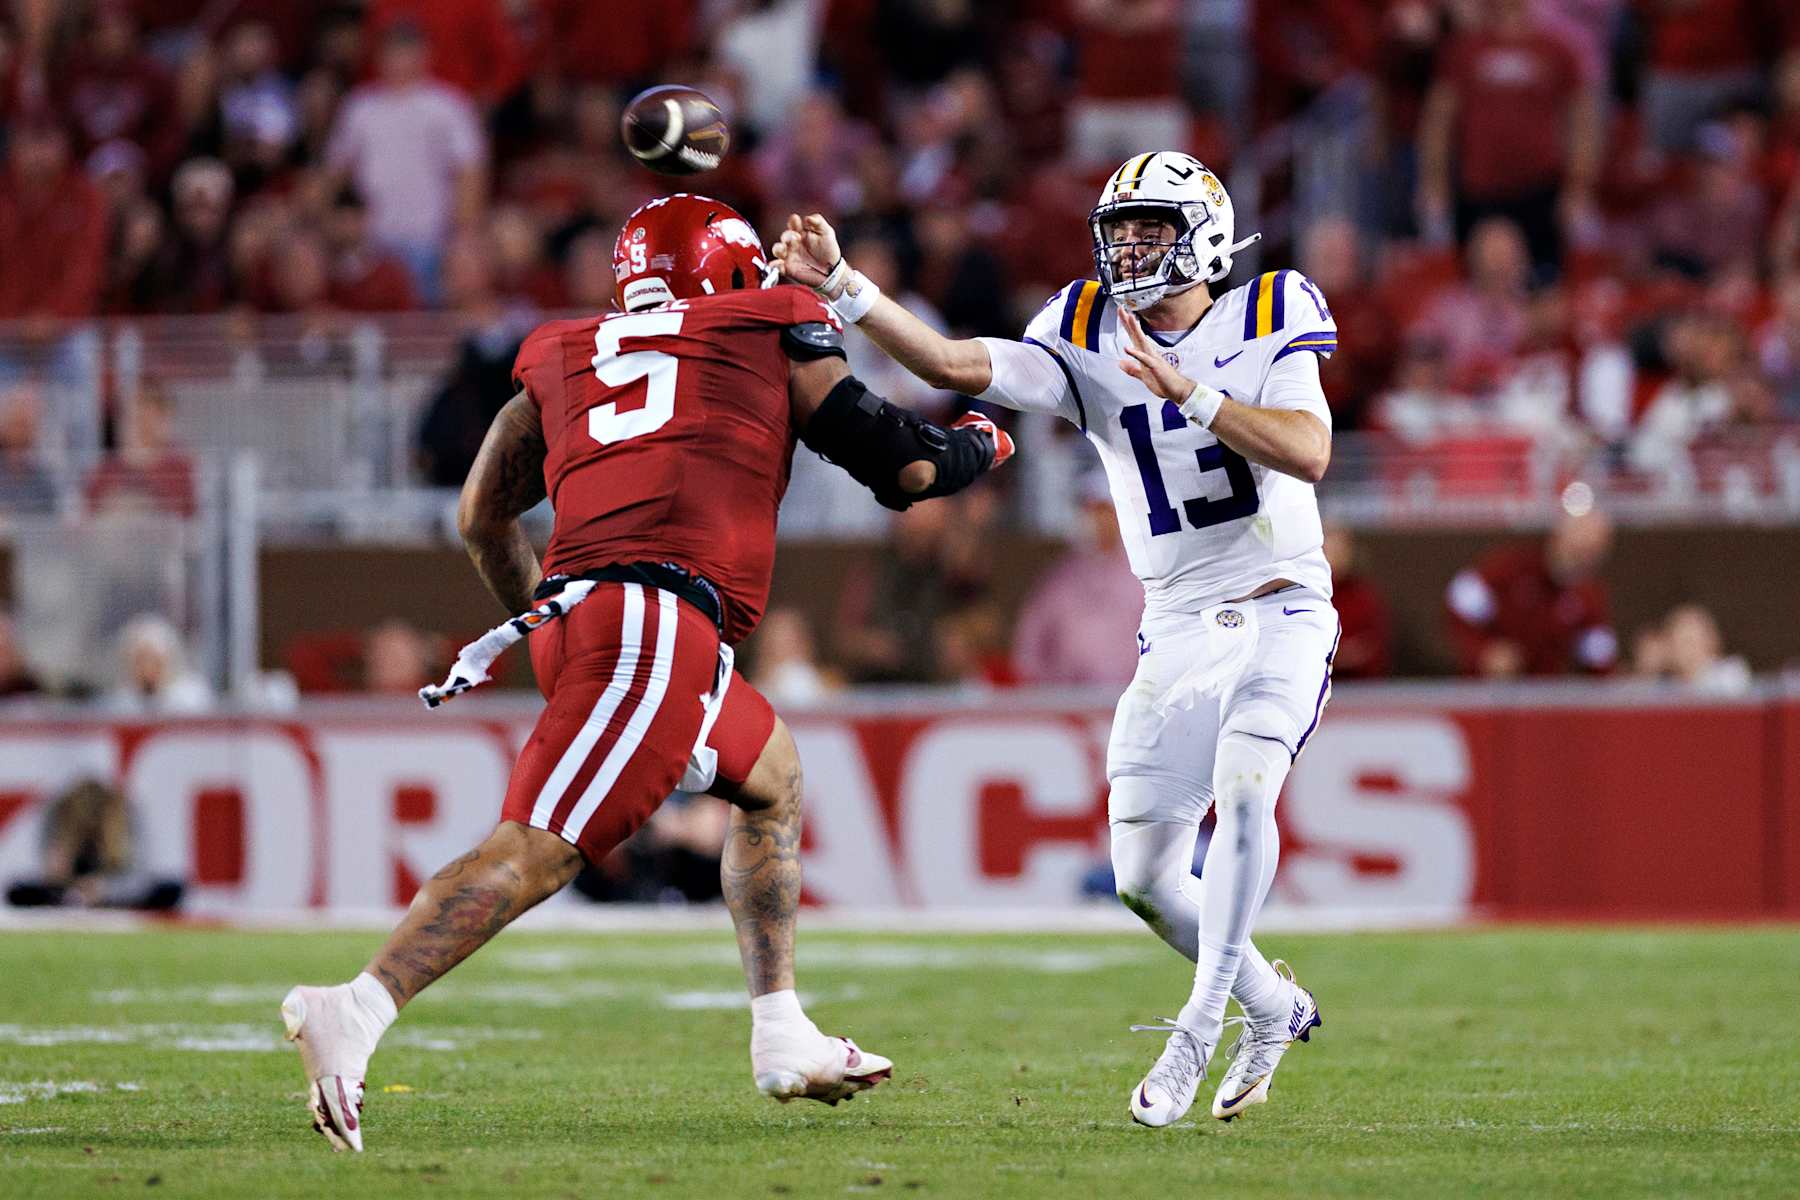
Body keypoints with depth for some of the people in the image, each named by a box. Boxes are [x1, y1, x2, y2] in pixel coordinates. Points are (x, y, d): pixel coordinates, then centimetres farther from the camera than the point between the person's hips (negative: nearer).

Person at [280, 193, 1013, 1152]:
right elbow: (901, 469, 15)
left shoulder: (565, 356, 27)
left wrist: (536, 612, 45)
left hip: (576, 612, 7)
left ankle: (782, 1036, 24)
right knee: (536, 850, -16)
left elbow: (483, 516, 28)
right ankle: (355, 1011, -30)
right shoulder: (771, 334, 15)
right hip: (661, 622, -7)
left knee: (770, 778, 28)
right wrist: (976, 449, 37)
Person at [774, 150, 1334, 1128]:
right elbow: (958, 365, -14)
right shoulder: (1087, 341, 0)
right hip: (1178, 633, 4)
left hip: (1282, 616, -4)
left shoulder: (1269, 322, -6)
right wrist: (843, 291, -25)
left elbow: (1309, 453, -21)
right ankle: (1272, 1008, 25)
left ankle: (1199, 1030, -22)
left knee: (1244, 793, -30)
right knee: (1145, 878, 0)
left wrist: (1189, 391, -29)